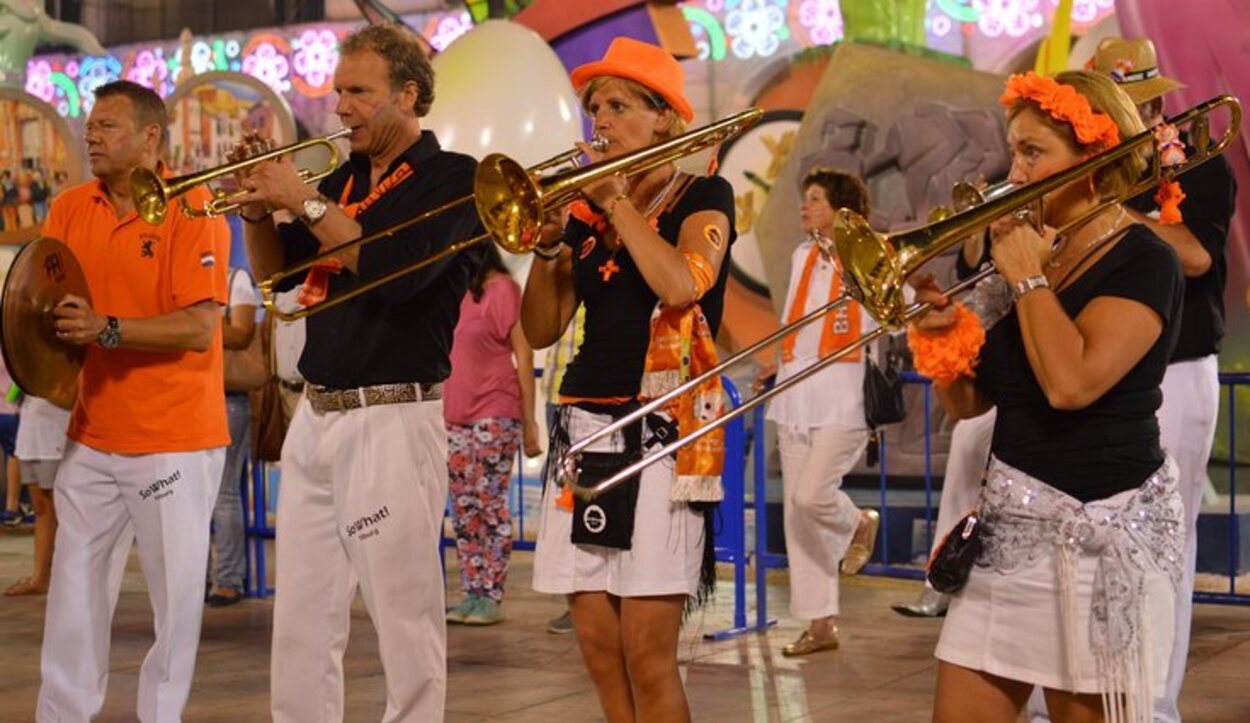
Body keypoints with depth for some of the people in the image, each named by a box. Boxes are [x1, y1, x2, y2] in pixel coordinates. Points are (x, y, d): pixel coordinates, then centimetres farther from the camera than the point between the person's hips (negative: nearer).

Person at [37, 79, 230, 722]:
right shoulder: (69, 209, 9)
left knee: (176, 591, 2)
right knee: (74, 589, 7)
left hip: (174, 439, -5)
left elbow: (198, 328, -15)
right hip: (91, 435, 5)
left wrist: (107, 328, -24)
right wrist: (49, 327, -14)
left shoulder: (193, 209, -8)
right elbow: (41, 302, 9)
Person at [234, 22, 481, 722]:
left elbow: (395, 269, -20)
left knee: (406, 617, -3)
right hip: (315, 415, 7)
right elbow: (276, 272, 19)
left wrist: (305, 201, -16)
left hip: (392, 419, -7)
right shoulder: (344, 179, 16)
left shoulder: (452, 178, -5)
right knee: (301, 617, 9)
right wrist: (259, 208, 2)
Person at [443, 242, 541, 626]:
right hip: (457, 415, 8)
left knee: (491, 505, -6)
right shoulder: (465, 292, 16)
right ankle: (472, 594, 10)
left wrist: (529, 422, -12)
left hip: (494, 416, -8)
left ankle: (492, 598, -2)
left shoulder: (504, 289, -6)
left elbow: (524, 356, -9)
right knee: (463, 510, 6)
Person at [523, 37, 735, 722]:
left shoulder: (702, 196, 2)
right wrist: (547, 241, -5)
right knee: (598, 646, 4)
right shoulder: (585, 210, 15)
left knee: (647, 652, -10)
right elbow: (541, 330, 9)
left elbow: (681, 284, -18)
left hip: (660, 431, -5)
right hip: (584, 427, 5)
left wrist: (617, 198, -9)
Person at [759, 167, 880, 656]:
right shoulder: (802, 256, 16)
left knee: (810, 495, -19)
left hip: (843, 395, -7)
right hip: (796, 394, 7)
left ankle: (858, 525, 17)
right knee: (795, 511, 3)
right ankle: (819, 624, 11)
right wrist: (778, 359, 12)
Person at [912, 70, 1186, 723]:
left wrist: (1028, 277, -14)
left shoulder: (1143, 262, -9)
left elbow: (1071, 381, -26)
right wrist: (941, 332, -3)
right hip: (1009, 523, 7)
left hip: (1099, 531, -7)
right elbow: (968, 400, 16)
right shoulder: (1043, 253, 13)